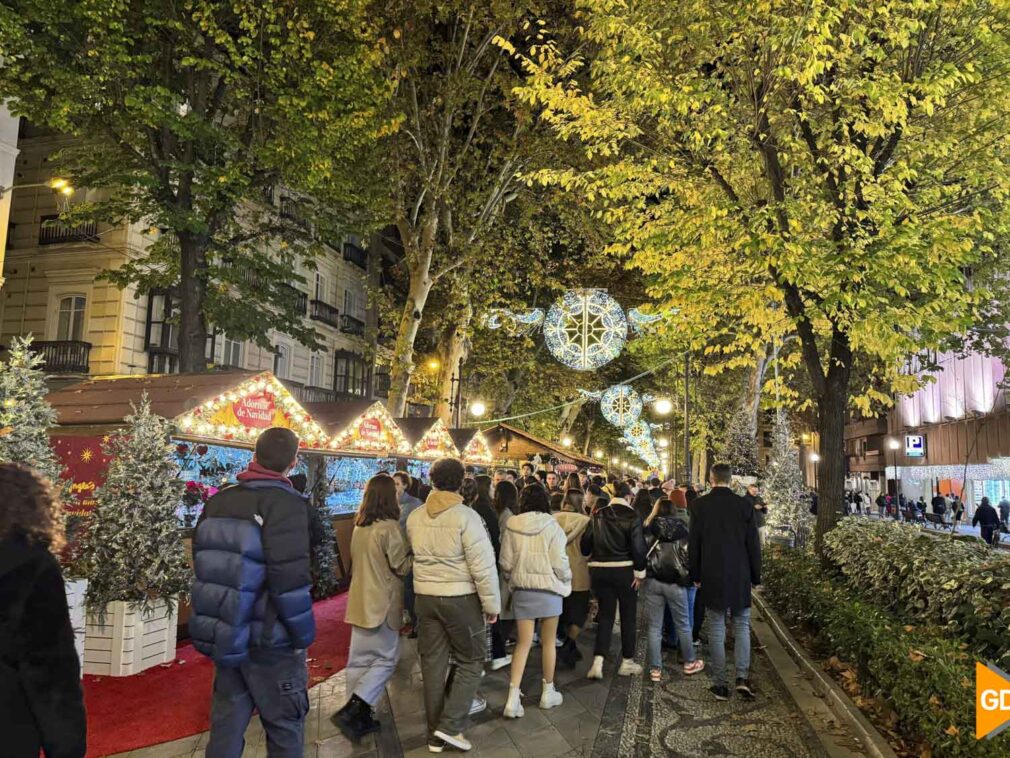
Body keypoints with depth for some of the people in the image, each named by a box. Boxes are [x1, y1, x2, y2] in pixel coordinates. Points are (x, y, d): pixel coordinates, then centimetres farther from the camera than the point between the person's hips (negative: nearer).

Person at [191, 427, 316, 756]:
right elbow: (290, 580, -24)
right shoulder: (285, 503, -18)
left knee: (226, 724, 17)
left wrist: (217, 621, 18)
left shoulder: (218, 502, 5)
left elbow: (201, 562, 11)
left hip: (227, 637, 6)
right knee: (285, 727, 9)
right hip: (270, 641, -6)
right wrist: (303, 635, -12)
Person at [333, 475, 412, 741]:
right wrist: (413, 554, 4)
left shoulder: (359, 526, 6)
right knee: (385, 659, 4)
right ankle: (351, 709, -5)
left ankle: (359, 717, 19)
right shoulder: (389, 527, -16)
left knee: (359, 659, 12)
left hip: (360, 600, 7)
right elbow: (402, 567, -11)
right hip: (383, 602, -7)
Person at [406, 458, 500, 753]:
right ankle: (450, 725, 5)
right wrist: (492, 603, -7)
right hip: (461, 597, -5)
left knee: (432, 662, 13)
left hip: (425, 596, 5)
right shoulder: (466, 516, -15)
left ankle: (435, 735, 22)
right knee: (470, 660, 12)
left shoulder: (415, 517, 2)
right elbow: (483, 566, -16)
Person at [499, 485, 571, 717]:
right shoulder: (551, 526, -12)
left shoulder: (512, 527, -5)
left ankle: (513, 698, -1)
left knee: (523, 643, 7)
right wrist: (566, 580, 7)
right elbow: (559, 563, -13)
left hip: (522, 590, 2)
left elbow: (506, 563, -1)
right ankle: (548, 693, 26)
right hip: (549, 589, -2)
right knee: (548, 642, 13)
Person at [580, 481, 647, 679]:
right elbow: (638, 546, -15)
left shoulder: (598, 515, 2)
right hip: (624, 570, -3)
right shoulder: (632, 516, -10)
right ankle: (627, 662, 22)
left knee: (605, 615, 11)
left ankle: (598, 662, -1)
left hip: (599, 570, 3)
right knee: (628, 616, 12)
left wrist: (593, 560, 17)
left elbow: (585, 543, 3)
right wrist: (640, 571, -7)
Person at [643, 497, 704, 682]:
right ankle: (689, 663, 29)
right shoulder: (683, 528, 0)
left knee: (654, 627, 6)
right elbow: (689, 555, 1)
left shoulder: (650, 528, -2)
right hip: (676, 583, 0)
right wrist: (692, 577, 13)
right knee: (683, 625, 16)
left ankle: (655, 669, 8)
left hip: (653, 581, 0)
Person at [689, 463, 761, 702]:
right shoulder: (744, 505, -4)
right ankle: (742, 677, 1)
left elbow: (694, 543, -2)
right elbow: (753, 544, -1)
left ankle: (720, 684, 10)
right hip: (740, 577, 1)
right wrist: (755, 576, 9)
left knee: (716, 630, 6)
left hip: (711, 577, 0)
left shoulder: (700, 505, -5)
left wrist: (695, 575, 7)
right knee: (742, 625, 13)